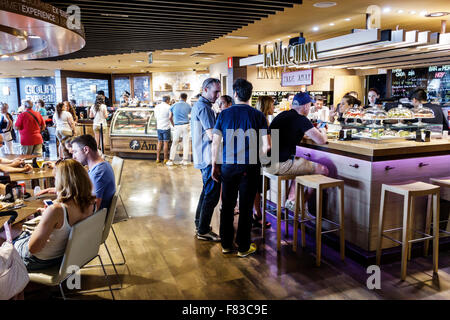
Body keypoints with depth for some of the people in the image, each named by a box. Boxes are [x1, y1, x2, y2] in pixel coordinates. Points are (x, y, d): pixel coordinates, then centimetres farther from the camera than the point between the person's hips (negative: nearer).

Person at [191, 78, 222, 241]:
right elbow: (212, 135, -23)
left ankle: (199, 224, 30)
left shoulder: (198, 105, 18)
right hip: (208, 157, -11)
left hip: (203, 157, 11)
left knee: (207, 191, 20)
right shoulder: (204, 108, -16)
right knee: (212, 194, -4)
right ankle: (203, 231, 4)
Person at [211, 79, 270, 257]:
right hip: (250, 167, -1)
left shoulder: (224, 114, 0)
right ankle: (243, 247, 17)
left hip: (228, 166, 2)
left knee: (227, 206, 13)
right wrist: (259, 156, 12)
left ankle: (226, 244, 24)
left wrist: (214, 165, 6)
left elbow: (215, 143, -2)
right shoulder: (258, 116, -3)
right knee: (246, 207, 8)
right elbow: (266, 145, -8)